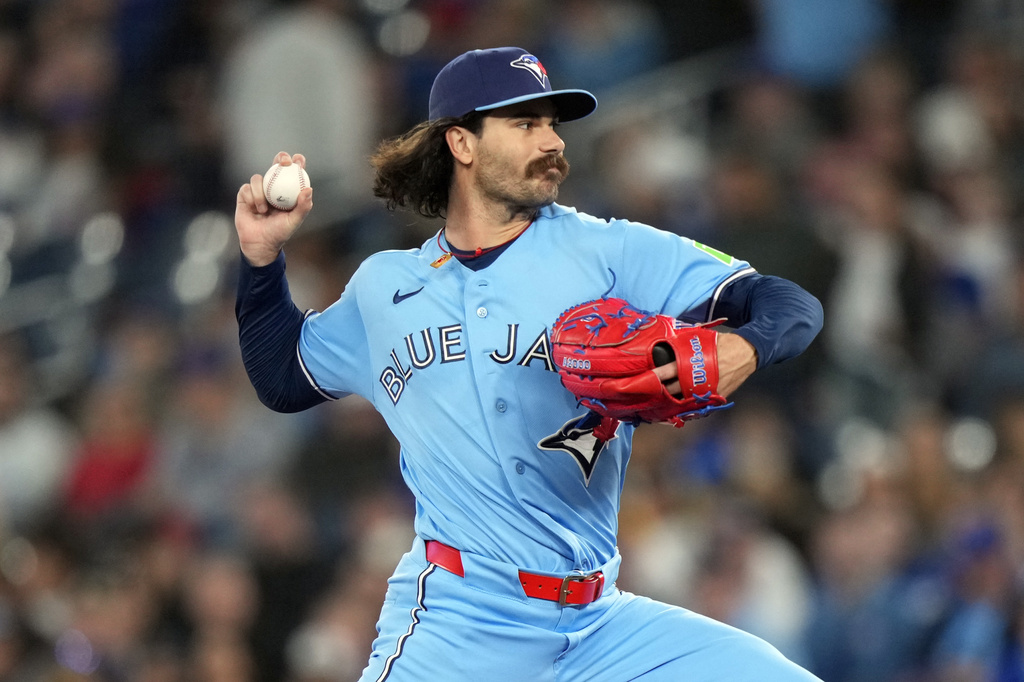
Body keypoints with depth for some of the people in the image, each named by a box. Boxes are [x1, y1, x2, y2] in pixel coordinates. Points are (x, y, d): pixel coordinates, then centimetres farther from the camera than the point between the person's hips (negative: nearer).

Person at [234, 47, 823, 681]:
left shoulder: (610, 251, 3)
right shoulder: (383, 287, 13)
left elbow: (793, 307, -3)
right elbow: (283, 379, 30)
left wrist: (742, 350, -25)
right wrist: (263, 253, 18)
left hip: (603, 627, 0)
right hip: (457, 624, 0)